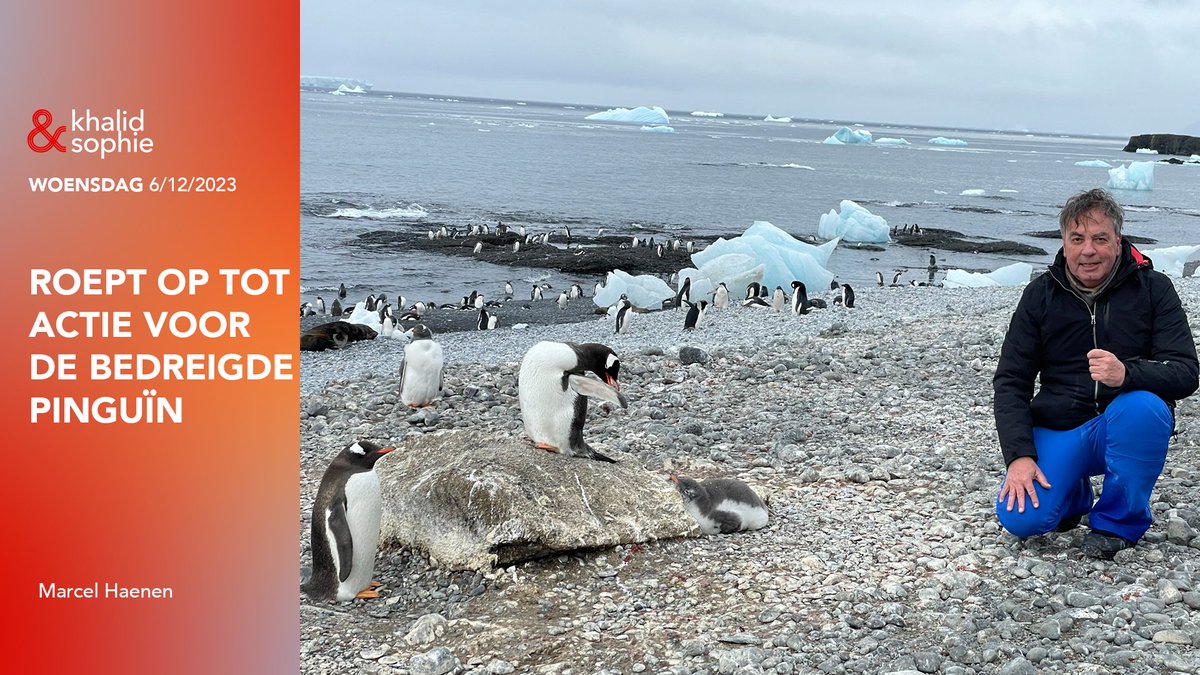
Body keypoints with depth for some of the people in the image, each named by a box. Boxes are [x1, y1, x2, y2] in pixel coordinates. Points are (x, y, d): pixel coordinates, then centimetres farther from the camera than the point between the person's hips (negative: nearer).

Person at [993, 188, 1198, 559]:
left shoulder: (1153, 288, -3)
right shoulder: (1040, 295, 2)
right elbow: (1010, 380, -1)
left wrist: (1127, 374, -35)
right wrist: (1019, 455, -15)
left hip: (1124, 426, -1)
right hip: (1056, 430, 1)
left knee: (1143, 407, -36)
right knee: (1021, 518, -22)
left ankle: (1118, 522, -12)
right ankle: (1074, 494, 15)